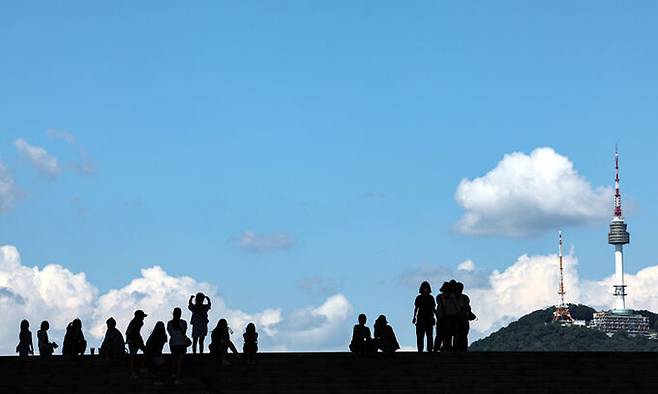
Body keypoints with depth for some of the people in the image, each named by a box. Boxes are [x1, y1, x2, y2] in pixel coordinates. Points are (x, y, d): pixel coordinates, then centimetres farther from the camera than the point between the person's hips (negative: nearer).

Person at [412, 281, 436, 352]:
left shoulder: (431, 298, 10)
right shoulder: (418, 298, 10)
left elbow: (433, 309, 8)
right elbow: (416, 308, 9)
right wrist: (414, 317, 0)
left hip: (429, 319, 0)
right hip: (420, 319, 0)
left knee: (429, 335, -5)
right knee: (420, 336, -3)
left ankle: (430, 349, -5)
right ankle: (420, 350, -1)